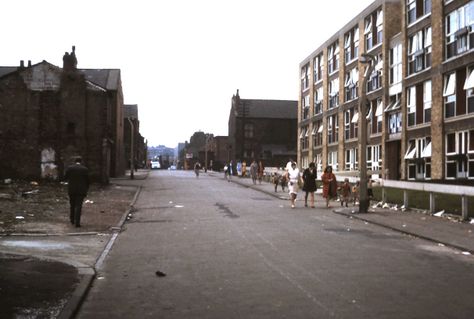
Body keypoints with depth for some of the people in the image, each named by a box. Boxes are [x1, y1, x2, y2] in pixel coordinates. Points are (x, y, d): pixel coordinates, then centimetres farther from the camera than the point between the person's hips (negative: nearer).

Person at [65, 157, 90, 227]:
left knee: (72, 205, 18)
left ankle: (72, 220, 28)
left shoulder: (70, 168, -3)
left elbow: (65, 177, 1)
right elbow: (87, 181, -2)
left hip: (71, 189, 2)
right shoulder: (85, 169, -5)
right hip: (81, 190, -2)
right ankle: (77, 222, -8)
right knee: (78, 206, -1)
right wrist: (86, 190, 9)